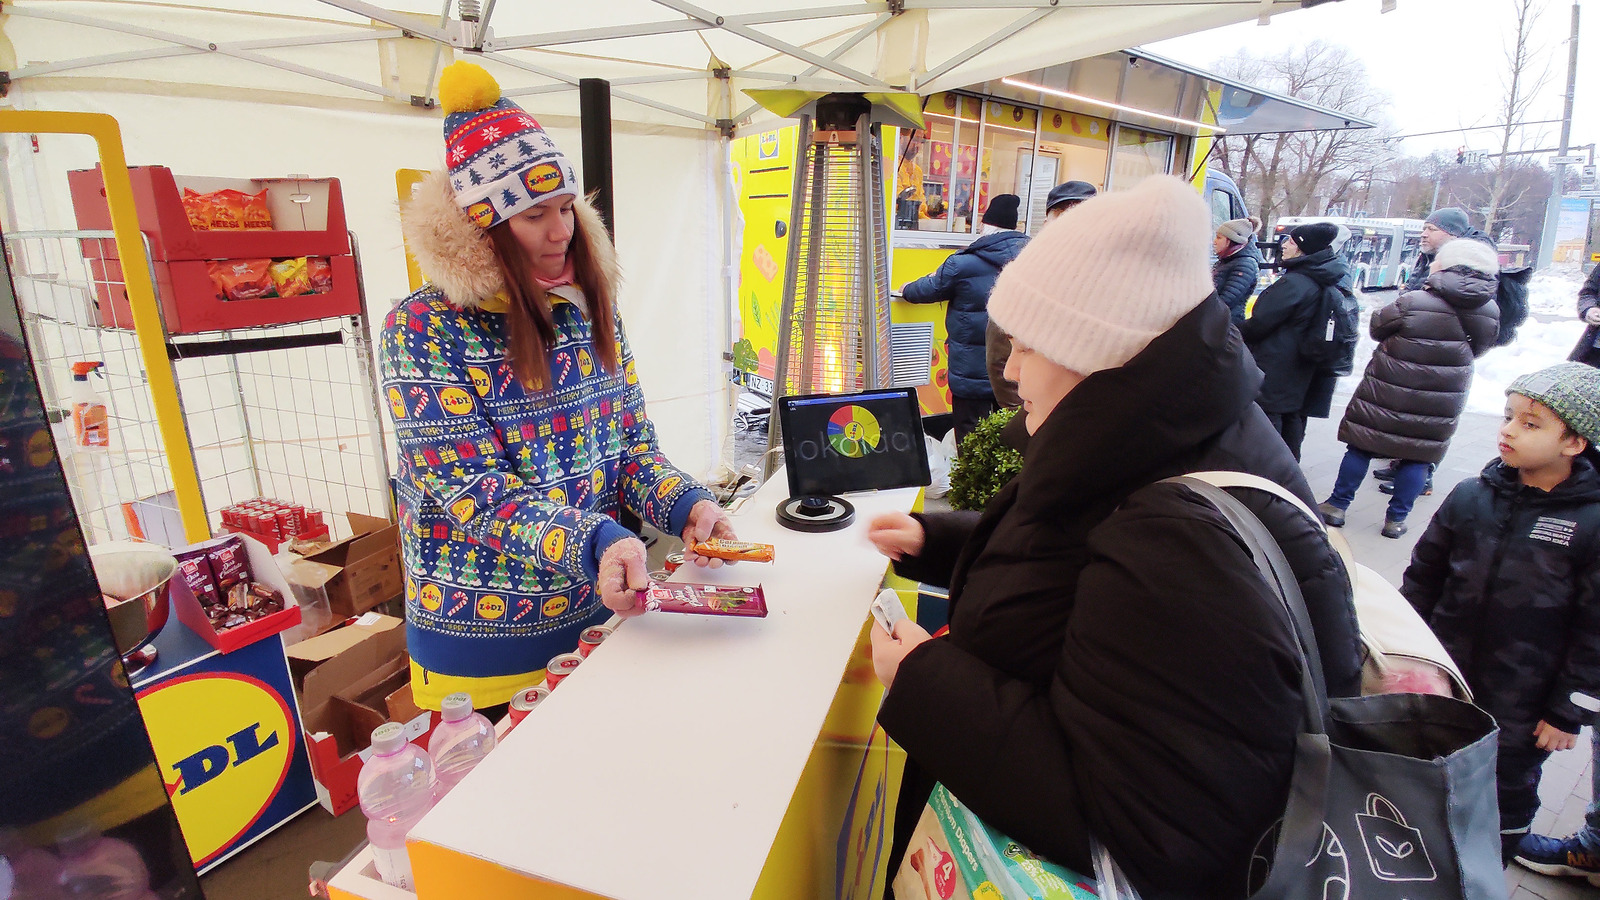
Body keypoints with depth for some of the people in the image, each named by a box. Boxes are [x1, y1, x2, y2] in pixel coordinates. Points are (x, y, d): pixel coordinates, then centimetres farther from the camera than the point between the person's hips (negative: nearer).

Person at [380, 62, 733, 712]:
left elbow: (629, 442, 4)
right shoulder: (422, 330, -14)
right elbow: (469, 489, -20)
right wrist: (591, 545, -35)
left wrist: (683, 505, -15)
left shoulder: (590, 307, 1)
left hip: (600, 614, 5)